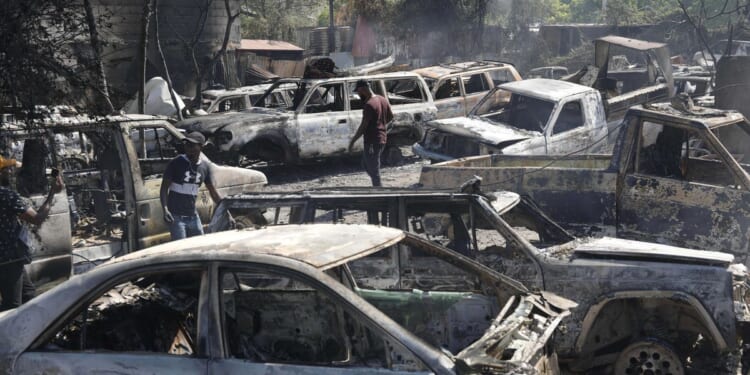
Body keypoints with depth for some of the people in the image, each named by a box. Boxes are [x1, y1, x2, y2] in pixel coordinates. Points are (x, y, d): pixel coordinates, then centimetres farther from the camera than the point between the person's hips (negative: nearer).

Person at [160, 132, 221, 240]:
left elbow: (213, 192, 12)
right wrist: (165, 209, -22)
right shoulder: (176, 163, -8)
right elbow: (164, 188, -7)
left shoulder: (205, 166, 5)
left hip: (193, 216, 5)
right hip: (176, 216, -5)